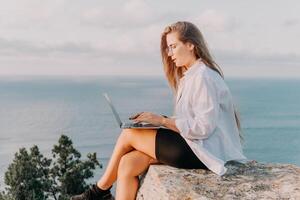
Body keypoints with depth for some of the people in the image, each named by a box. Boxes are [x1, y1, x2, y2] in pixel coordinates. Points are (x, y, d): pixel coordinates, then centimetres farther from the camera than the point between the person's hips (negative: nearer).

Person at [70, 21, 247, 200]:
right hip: (193, 145, 9)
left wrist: (162, 120, -15)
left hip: (203, 151, -9)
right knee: (128, 164, -8)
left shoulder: (204, 77, -13)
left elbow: (204, 127, -19)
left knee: (129, 134, -7)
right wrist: (155, 118, 2)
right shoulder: (189, 76, 17)